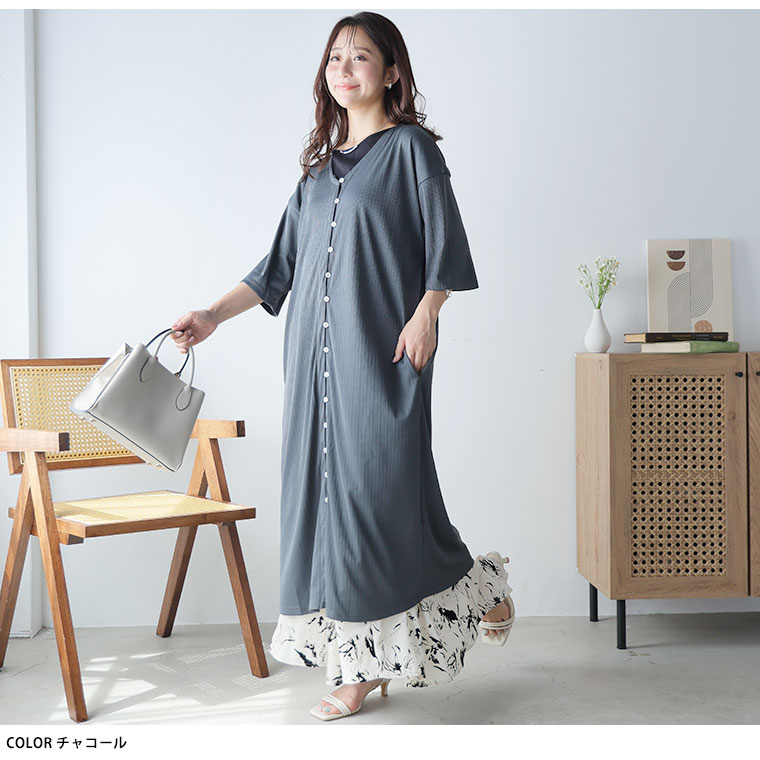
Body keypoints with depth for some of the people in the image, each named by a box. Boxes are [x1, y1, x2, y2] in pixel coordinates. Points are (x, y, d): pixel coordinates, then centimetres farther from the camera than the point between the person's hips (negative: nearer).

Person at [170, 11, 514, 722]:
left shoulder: (409, 147, 3)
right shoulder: (321, 163, 20)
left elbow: (445, 244, -4)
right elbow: (282, 260, 21)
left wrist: (424, 315, -15)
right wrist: (215, 314, 15)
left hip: (380, 350, -6)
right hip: (317, 351, 6)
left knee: (381, 490, -10)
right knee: (327, 493, 2)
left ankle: (477, 586, 17)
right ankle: (362, 663, 9)